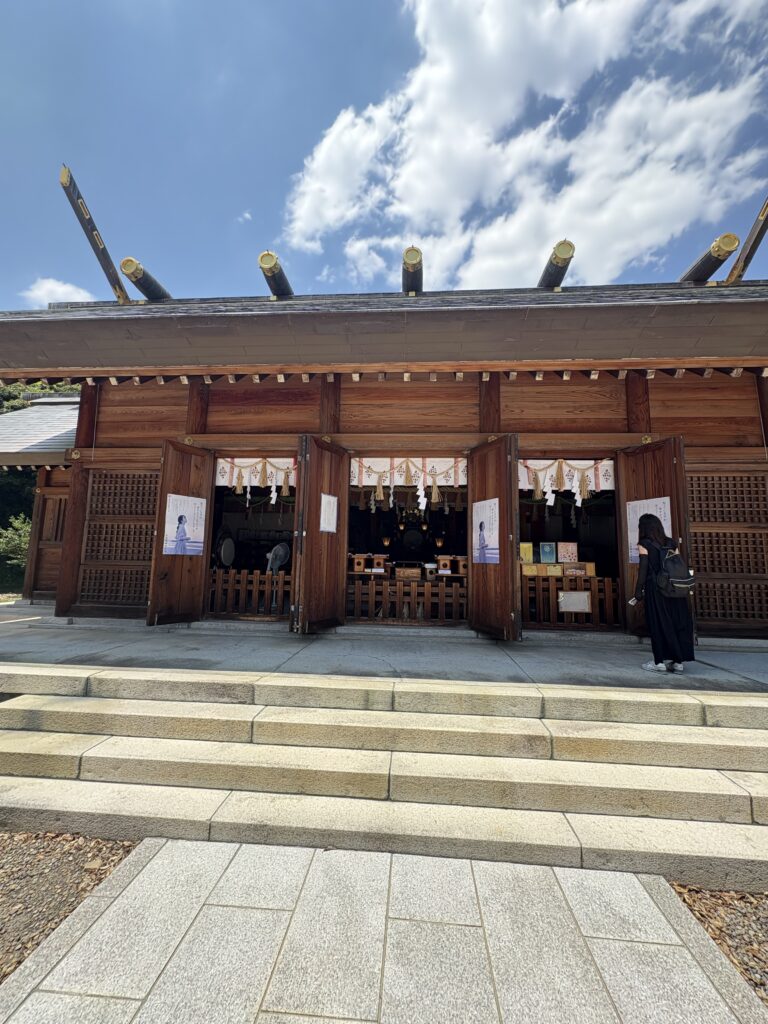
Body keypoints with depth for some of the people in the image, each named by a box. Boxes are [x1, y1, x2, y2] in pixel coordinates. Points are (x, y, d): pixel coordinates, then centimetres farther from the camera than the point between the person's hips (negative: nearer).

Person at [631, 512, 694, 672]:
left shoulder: (644, 544, -6)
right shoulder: (671, 543, 9)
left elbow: (643, 569, -9)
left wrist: (638, 590, -5)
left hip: (655, 590, -5)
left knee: (658, 624, 2)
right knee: (677, 622, 10)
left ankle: (660, 661, 7)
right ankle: (678, 661, 16)